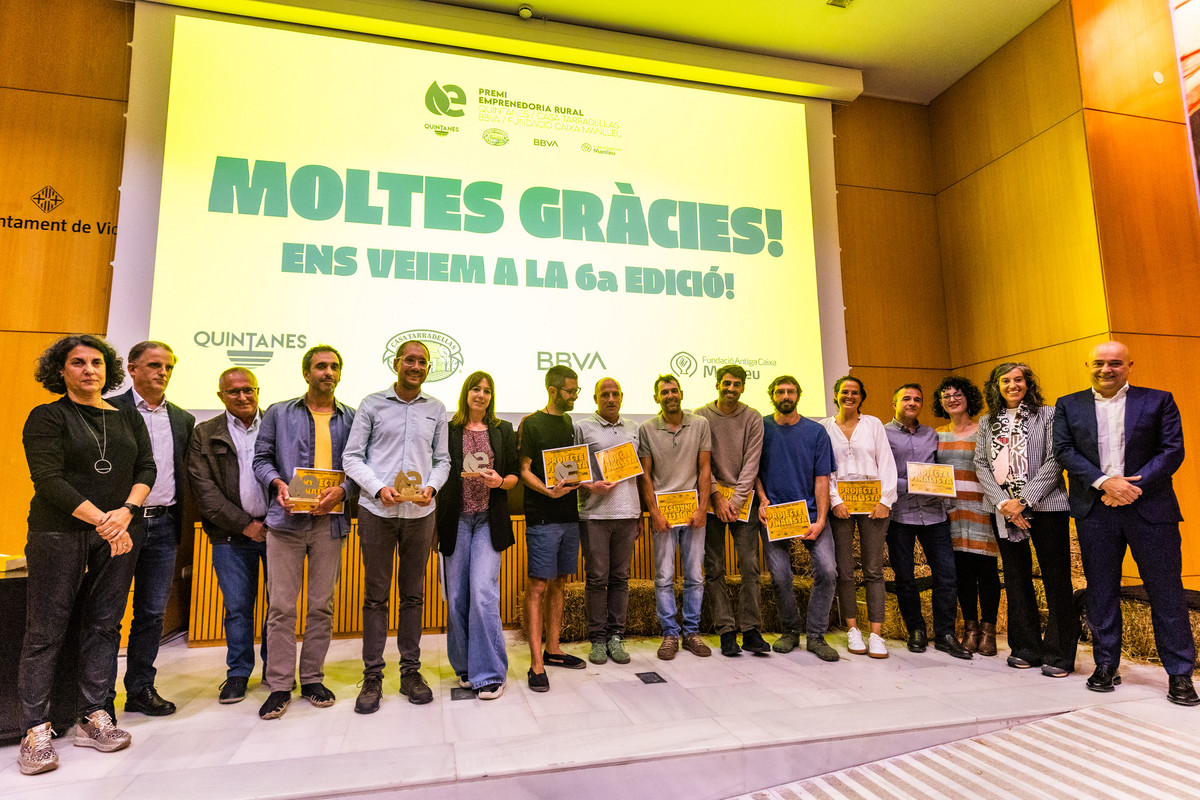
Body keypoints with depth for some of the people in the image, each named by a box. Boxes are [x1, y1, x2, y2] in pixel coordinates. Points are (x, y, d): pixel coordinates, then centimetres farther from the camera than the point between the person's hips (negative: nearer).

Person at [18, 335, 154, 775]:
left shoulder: (128, 417, 12)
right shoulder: (47, 417, -1)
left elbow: (146, 469, 8)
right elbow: (48, 480, -10)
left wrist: (126, 512, -10)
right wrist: (101, 520, -16)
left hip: (120, 535, 4)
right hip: (60, 535, -4)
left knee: (104, 625, 7)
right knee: (46, 630, 1)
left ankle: (93, 718, 16)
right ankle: (36, 730, 11)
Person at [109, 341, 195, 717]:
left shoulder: (182, 419, 12)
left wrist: (178, 522, 8)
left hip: (163, 524, 4)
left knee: (152, 613, 10)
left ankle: (141, 688, 22)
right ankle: (101, 697, 17)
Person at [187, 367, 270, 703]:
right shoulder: (204, 434, 6)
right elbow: (204, 488, -1)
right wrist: (244, 524, -8)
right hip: (232, 534, 0)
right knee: (237, 606, 6)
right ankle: (238, 673, 23)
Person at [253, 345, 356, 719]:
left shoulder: (351, 418, 11)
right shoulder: (278, 413, 12)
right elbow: (261, 459, 9)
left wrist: (341, 491, -12)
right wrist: (278, 484, -9)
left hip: (330, 520, 1)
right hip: (286, 519, -1)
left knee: (322, 604, 6)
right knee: (281, 605, 0)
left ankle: (313, 678, 19)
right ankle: (280, 684, 11)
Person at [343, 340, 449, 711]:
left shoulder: (436, 409, 9)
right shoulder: (372, 404, 3)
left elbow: (442, 459, 12)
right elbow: (351, 456, 1)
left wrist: (431, 487, -8)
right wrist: (379, 487, -13)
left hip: (420, 512, 2)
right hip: (377, 510, -2)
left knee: (413, 594, 10)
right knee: (376, 595, 4)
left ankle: (411, 671, 21)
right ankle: (372, 676, 16)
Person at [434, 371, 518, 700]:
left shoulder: (503, 430, 11)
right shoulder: (449, 431, 8)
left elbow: (515, 475, 10)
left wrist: (500, 481, -11)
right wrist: (435, 523, -6)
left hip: (489, 520, -1)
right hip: (456, 520, 1)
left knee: (483, 593, -11)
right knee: (456, 596, 5)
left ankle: (489, 673, -1)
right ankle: (465, 666, 22)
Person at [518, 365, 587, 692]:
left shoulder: (570, 424, 15)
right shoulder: (531, 424, -5)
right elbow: (524, 471, -10)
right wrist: (547, 491, -25)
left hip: (569, 514, 7)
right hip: (542, 517, -7)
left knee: (557, 583, 13)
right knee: (538, 586, -5)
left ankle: (552, 649, 24)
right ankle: (536, 664, -1)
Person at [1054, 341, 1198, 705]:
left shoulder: (1158, 401, 6)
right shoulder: (1069, 406, 9)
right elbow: (1064, 450, 0)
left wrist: (1134, 486, -12)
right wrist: (1104, 481, -12)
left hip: (1150, 508, -1)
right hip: (1095, 510, 1)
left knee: (1166, 592, 3)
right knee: (1100, 591, 7)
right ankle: (1106, 665, 17)